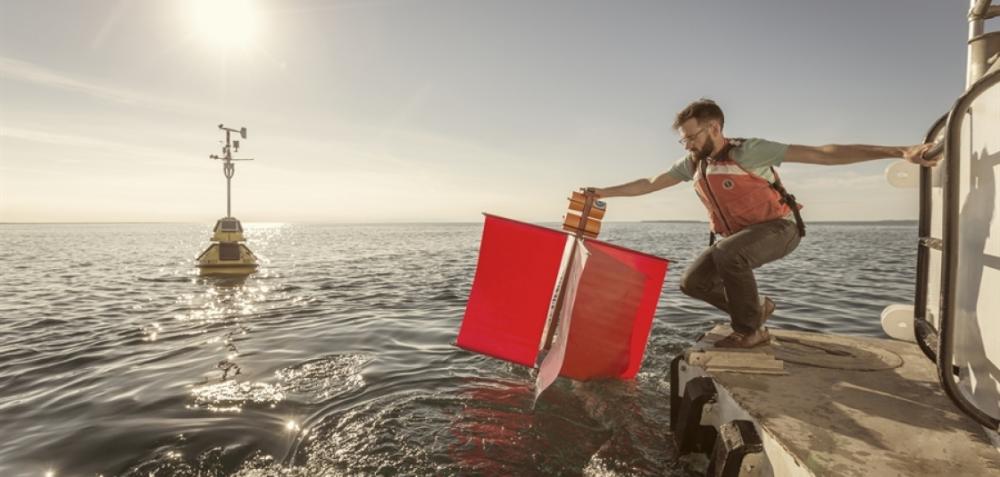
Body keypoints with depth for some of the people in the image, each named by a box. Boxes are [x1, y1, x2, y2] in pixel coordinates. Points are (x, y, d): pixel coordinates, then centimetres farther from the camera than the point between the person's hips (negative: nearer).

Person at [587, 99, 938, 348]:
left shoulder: (749, 151, -22)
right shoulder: (692, 165, -4)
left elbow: (823, 154, -25)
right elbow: (649, 184, 5)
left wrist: (897, 152, -33)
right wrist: (603, 192, 3)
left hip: (779, 227, -7)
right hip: (734, 236, 7)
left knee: (727, 252, -36)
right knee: (693, 281, -7)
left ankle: (751, 329, -16)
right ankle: (755, 306, 16)